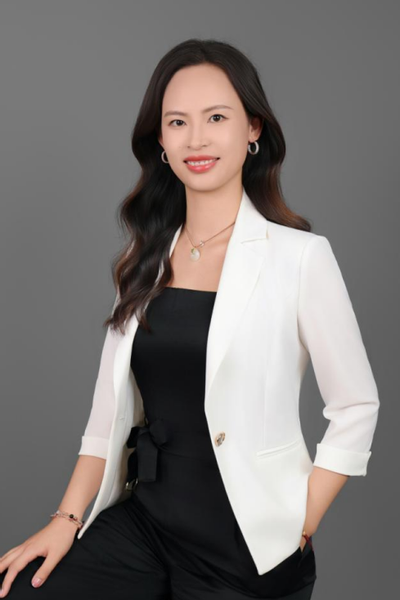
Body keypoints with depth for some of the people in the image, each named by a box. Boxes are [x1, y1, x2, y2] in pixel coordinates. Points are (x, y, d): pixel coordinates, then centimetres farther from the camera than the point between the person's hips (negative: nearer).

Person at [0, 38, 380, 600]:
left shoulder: (299, 256, -11)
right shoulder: (147, 258, 6)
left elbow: (356, 408, -6)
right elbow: (112, 406, 8)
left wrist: (297, 532, -9)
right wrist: (67, 518, 1)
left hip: (247, 551, -4)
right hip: (141, 521, 4)